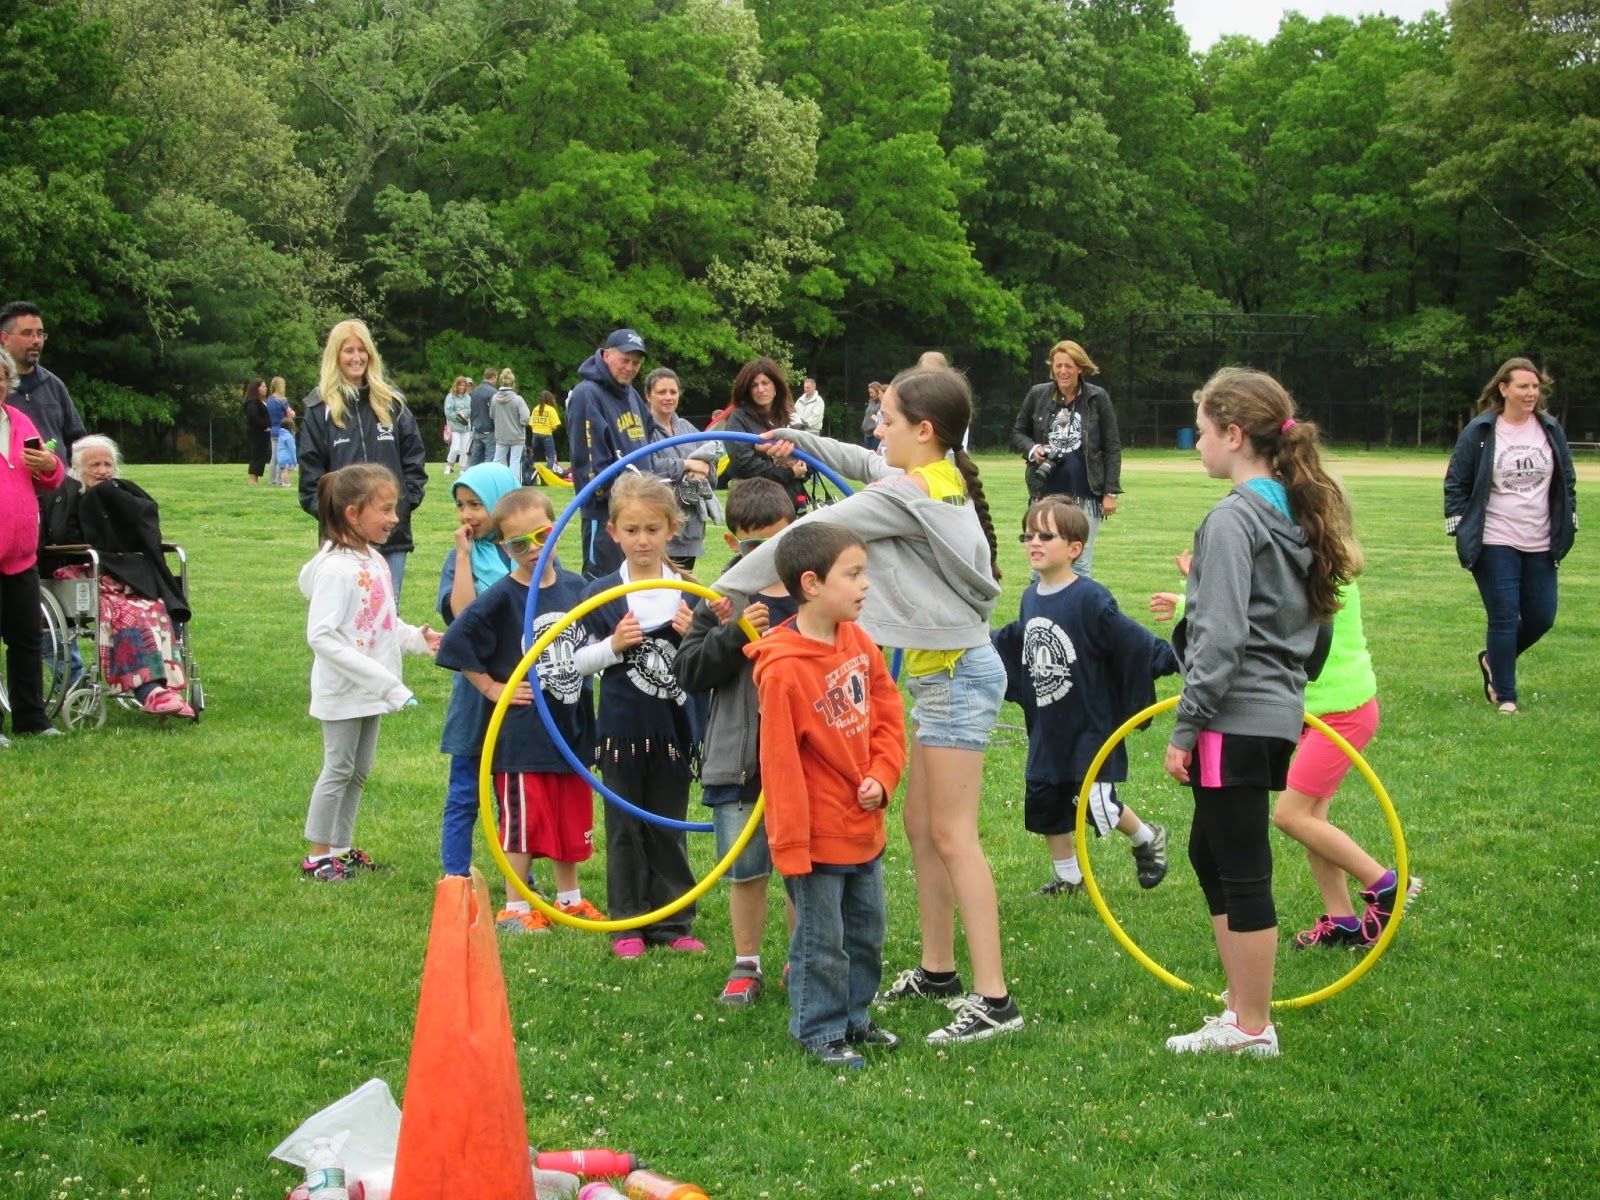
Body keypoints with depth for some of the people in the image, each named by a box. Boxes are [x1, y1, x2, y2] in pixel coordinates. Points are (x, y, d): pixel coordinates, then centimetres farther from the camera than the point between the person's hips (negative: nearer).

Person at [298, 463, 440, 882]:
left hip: (372, 688, 8)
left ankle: (340, 847, 28)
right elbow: (321, 636, -27)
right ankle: (316, 855, 14)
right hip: (343, 690, -8)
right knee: (338, 770, 1)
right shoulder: (336, 568, -22)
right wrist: (380, 678, -28)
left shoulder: (375, 560, 6)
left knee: (359, 771, 16)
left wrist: (417, 638, -2)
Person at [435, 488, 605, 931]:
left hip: (572, 723, 5)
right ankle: (514, 907, 12)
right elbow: (455, 644, -13)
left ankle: (569, 897, 31)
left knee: (572, 815, 15)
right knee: (524, 818, 1)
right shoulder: (502, 597, -13)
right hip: (522, 728, -5)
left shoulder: (577, 587, 1)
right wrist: (491, 687, -11)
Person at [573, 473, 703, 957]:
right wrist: (614, 645, -16)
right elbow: (580, 661, 1)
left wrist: (692, 637, -12)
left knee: (669, 827, 9)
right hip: (621, 728, -1)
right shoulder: (601, 594, -2)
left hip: (672, 726, 1)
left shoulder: (687, 593, 3)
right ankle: (628, 924, 14)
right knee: (625, 828, 6)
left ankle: (673, 922, 18)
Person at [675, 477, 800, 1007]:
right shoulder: (724, 601, 1)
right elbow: (689, 671, -6)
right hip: (740, 760, 0)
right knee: (746, 870, 8)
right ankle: (746, 966, 23)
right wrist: (735, 633, -19)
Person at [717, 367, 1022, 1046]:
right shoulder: (943, 479, 10)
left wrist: (732, 583, -10)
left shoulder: (910, 492, -18)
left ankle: (993, 999, -9)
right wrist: (797, 440, 24)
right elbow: (864, 463, 30)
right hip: (940, 667, 10)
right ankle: (936, 971, 25)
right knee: (921, 826, 16)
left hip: (957, 672, -10)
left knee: (952, 835, -9)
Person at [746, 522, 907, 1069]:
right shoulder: (782, 669, -24)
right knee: (822, 940, 6)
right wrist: (791, 844, -17)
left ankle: (854, 1015, 36)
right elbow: (780, 763, -20)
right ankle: (821, 1029, 22)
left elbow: (887, 711, 10)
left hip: (864, 826, 8)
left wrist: (881, 777, -5)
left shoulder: (856, 640, 0)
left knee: (867, 931, 20)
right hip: (818, 834, -8)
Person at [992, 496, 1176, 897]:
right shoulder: (1031, 599, 4)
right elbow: (1012, 642, 22)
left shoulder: (1090, 599, -19)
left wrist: (1173, 658, -32)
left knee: (1096, 804, -10)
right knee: (1043, 806, 11)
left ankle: (1148, 839, 20)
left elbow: (1132, 641, -20)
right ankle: (1068, 876, 30)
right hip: (1046, 729, 7)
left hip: (1090, 727, -7)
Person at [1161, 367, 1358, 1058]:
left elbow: (1221, 639, -20)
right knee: (1211, 851, 20)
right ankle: (1243, 1000, 26)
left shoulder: (1234, 519, -15)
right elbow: (1304, 619, 18)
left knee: (1241, 872, -1)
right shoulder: (1296, 512, 12)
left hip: (1236, 721, -10)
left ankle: (1252, 1030, 7)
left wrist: (1185, 728, -15)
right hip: (1278, 710, 10)